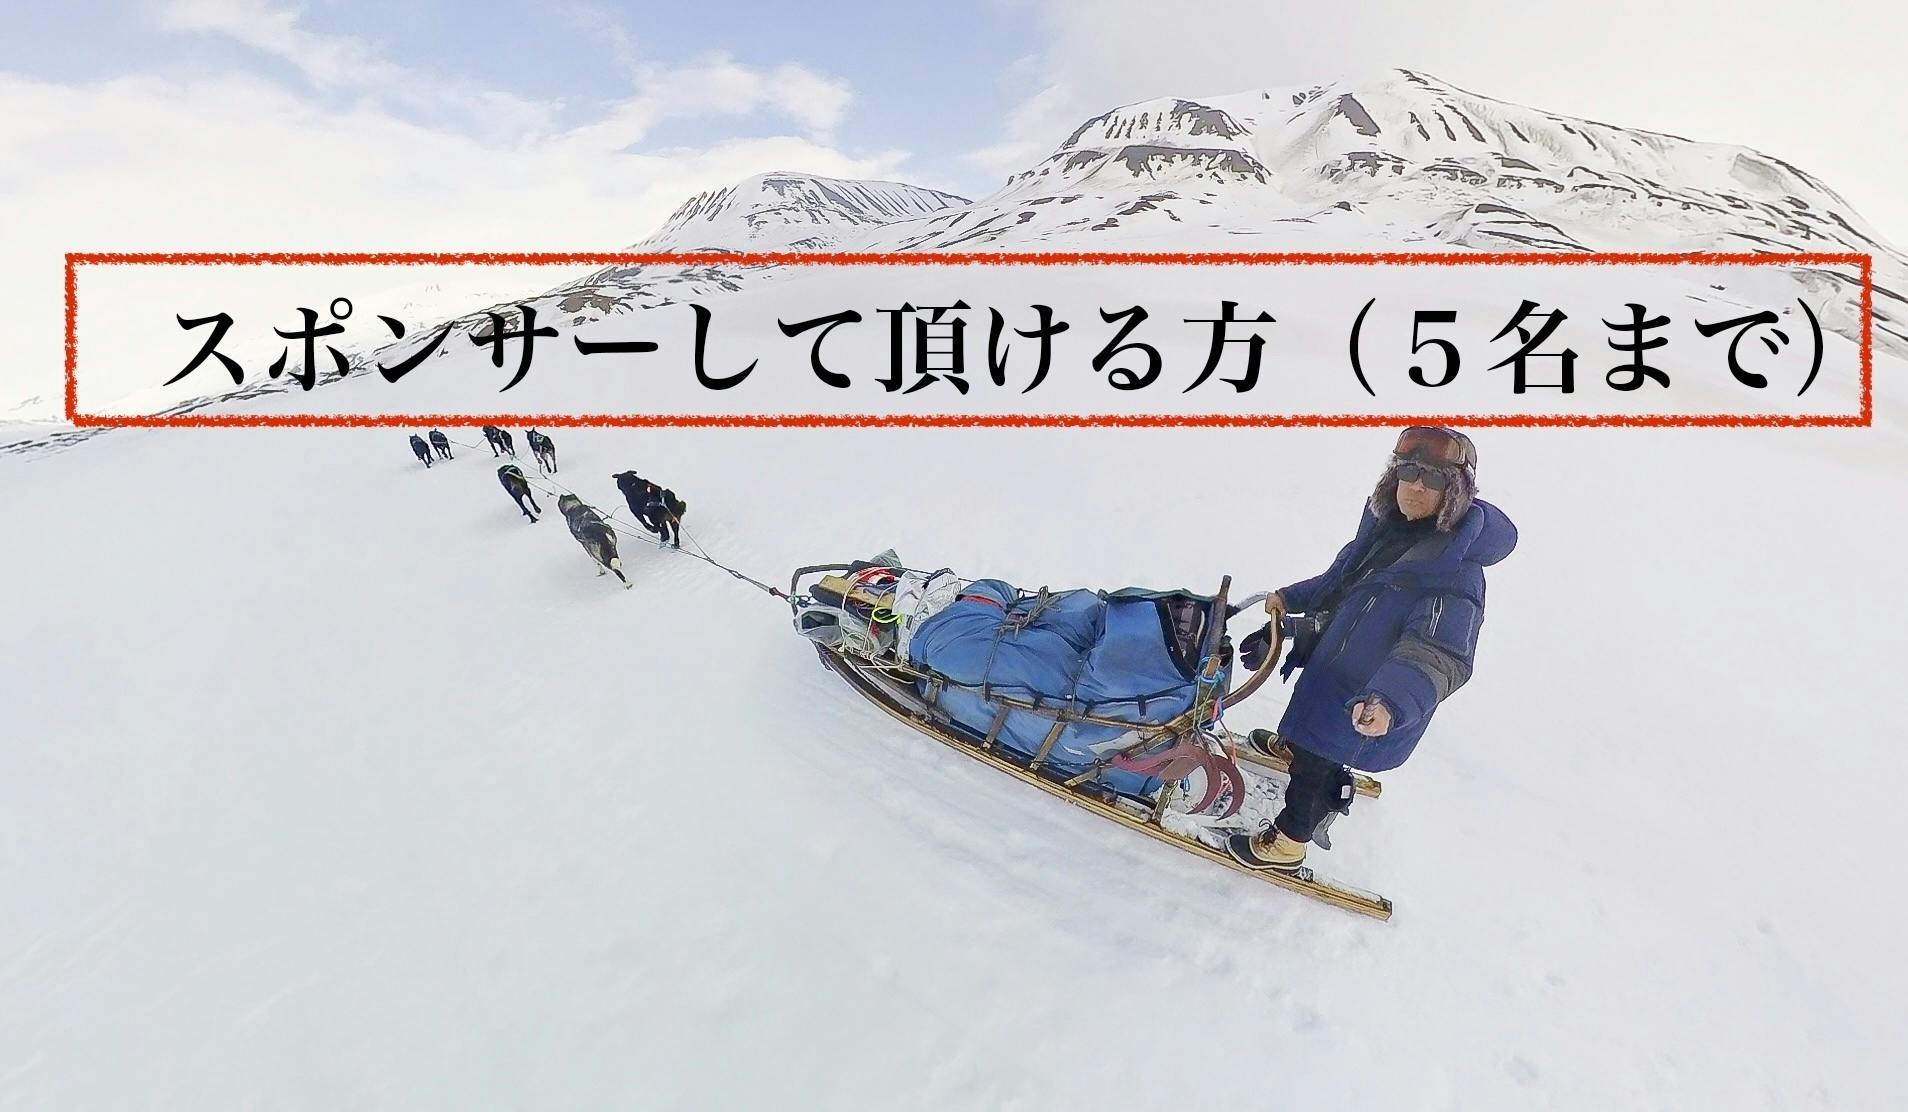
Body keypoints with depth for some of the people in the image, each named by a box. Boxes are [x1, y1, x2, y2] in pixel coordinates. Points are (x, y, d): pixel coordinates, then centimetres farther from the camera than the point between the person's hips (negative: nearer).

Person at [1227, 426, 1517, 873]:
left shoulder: (1458, 570, -29)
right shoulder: (1385, 525, -4)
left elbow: (1439, 655, -38)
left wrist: (1392, 703, -53)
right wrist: (1291, 598, 14)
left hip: (1369, 706, -7)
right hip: (1331, 662, 7)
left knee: (1315, 766, 10)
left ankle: (1285, 844, 32)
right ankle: (1290, 744, 65)